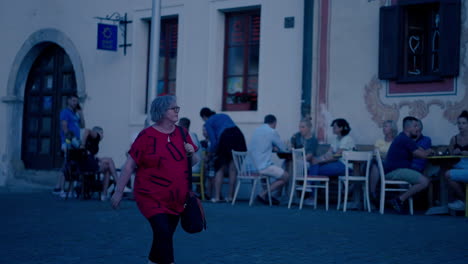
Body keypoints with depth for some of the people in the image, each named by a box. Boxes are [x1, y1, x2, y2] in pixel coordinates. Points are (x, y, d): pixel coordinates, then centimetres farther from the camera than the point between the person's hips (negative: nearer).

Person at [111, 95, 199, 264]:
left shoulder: (182, 134, 6)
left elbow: (194, 162, 17)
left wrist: (192, 153, -6)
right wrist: (118, 192, -6)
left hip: (176, 199, 5)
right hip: (151, 198, -5)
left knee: (162, 239, 13)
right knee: (163, 232, -20)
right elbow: (130, 165, -7)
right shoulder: (147, 136, -9)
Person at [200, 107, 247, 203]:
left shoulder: (208, 122, 13)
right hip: (238, 135, 5)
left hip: (225, 138, -5)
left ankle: (217, 196, 7)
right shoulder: (224, 115, 30)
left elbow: (214, 141, 2)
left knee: (220, 169, 10)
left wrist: (210, 153, 20)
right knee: (233, 169, 9)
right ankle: (230, 196, 10)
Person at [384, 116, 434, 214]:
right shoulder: (406, 140, -13)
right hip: (395, 171, -11)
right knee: (424, 181, -20)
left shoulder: (402, 138, 20)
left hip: (393, 170, 11)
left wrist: (426, 152, 9)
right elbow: (422, 155, -12)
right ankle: (399, 200, -16)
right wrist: (429, 151, 8)